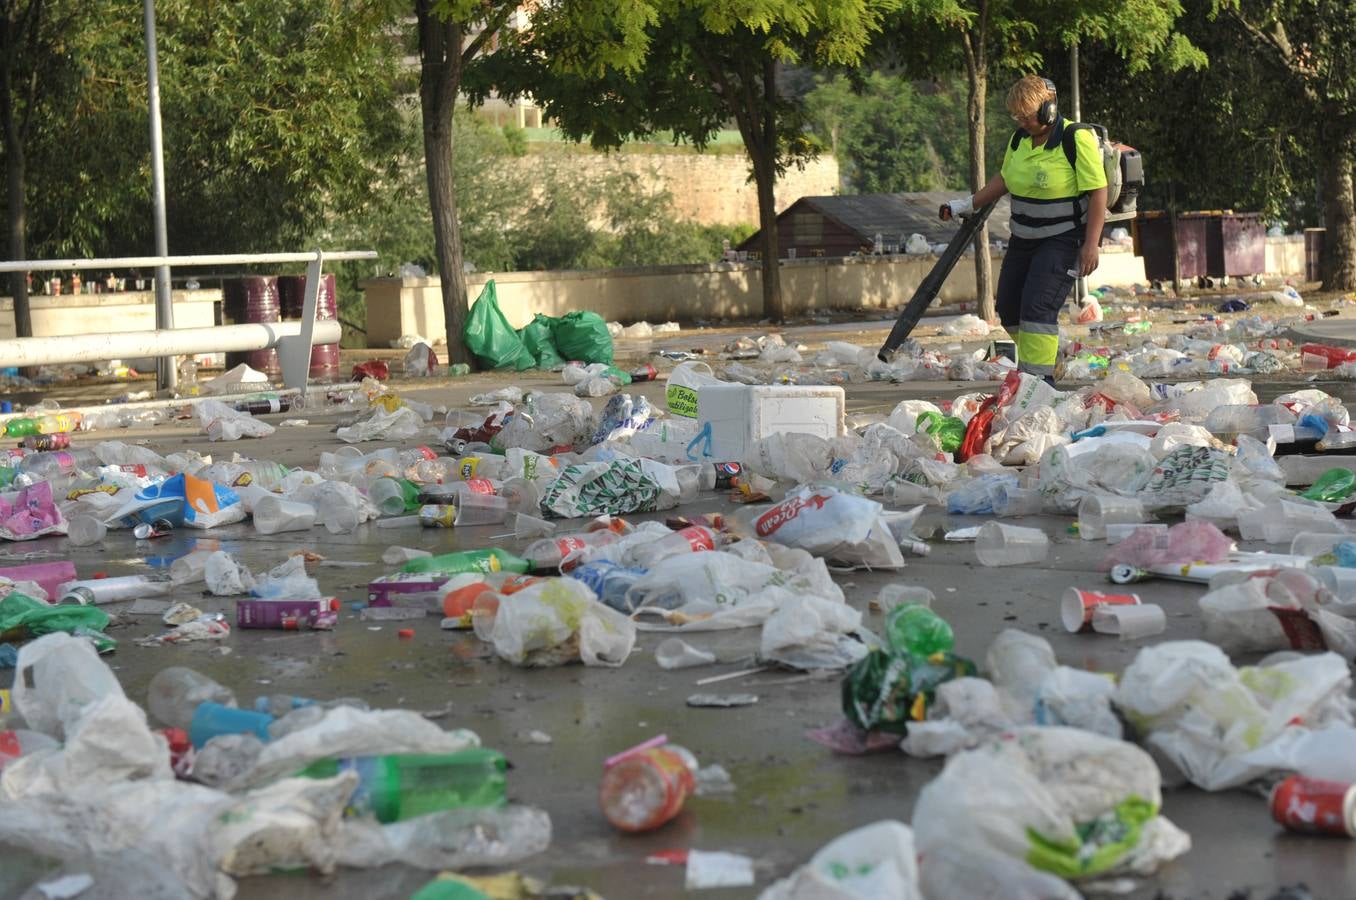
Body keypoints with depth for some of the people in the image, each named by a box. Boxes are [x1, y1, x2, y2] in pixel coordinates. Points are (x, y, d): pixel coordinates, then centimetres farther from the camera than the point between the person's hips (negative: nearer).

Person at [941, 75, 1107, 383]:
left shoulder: (1077, 139, -17)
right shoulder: (1020, 138, 5)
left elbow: (1098, 193, -17)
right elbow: (1005, 179, 20)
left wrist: (1091, 245, -21)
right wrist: (968, 204, 18)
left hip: (1063, 240, -8)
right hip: (1024, 239, 8)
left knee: (1038, 306, -19)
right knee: (1009, 308, 11)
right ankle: (1047, 356, 34)